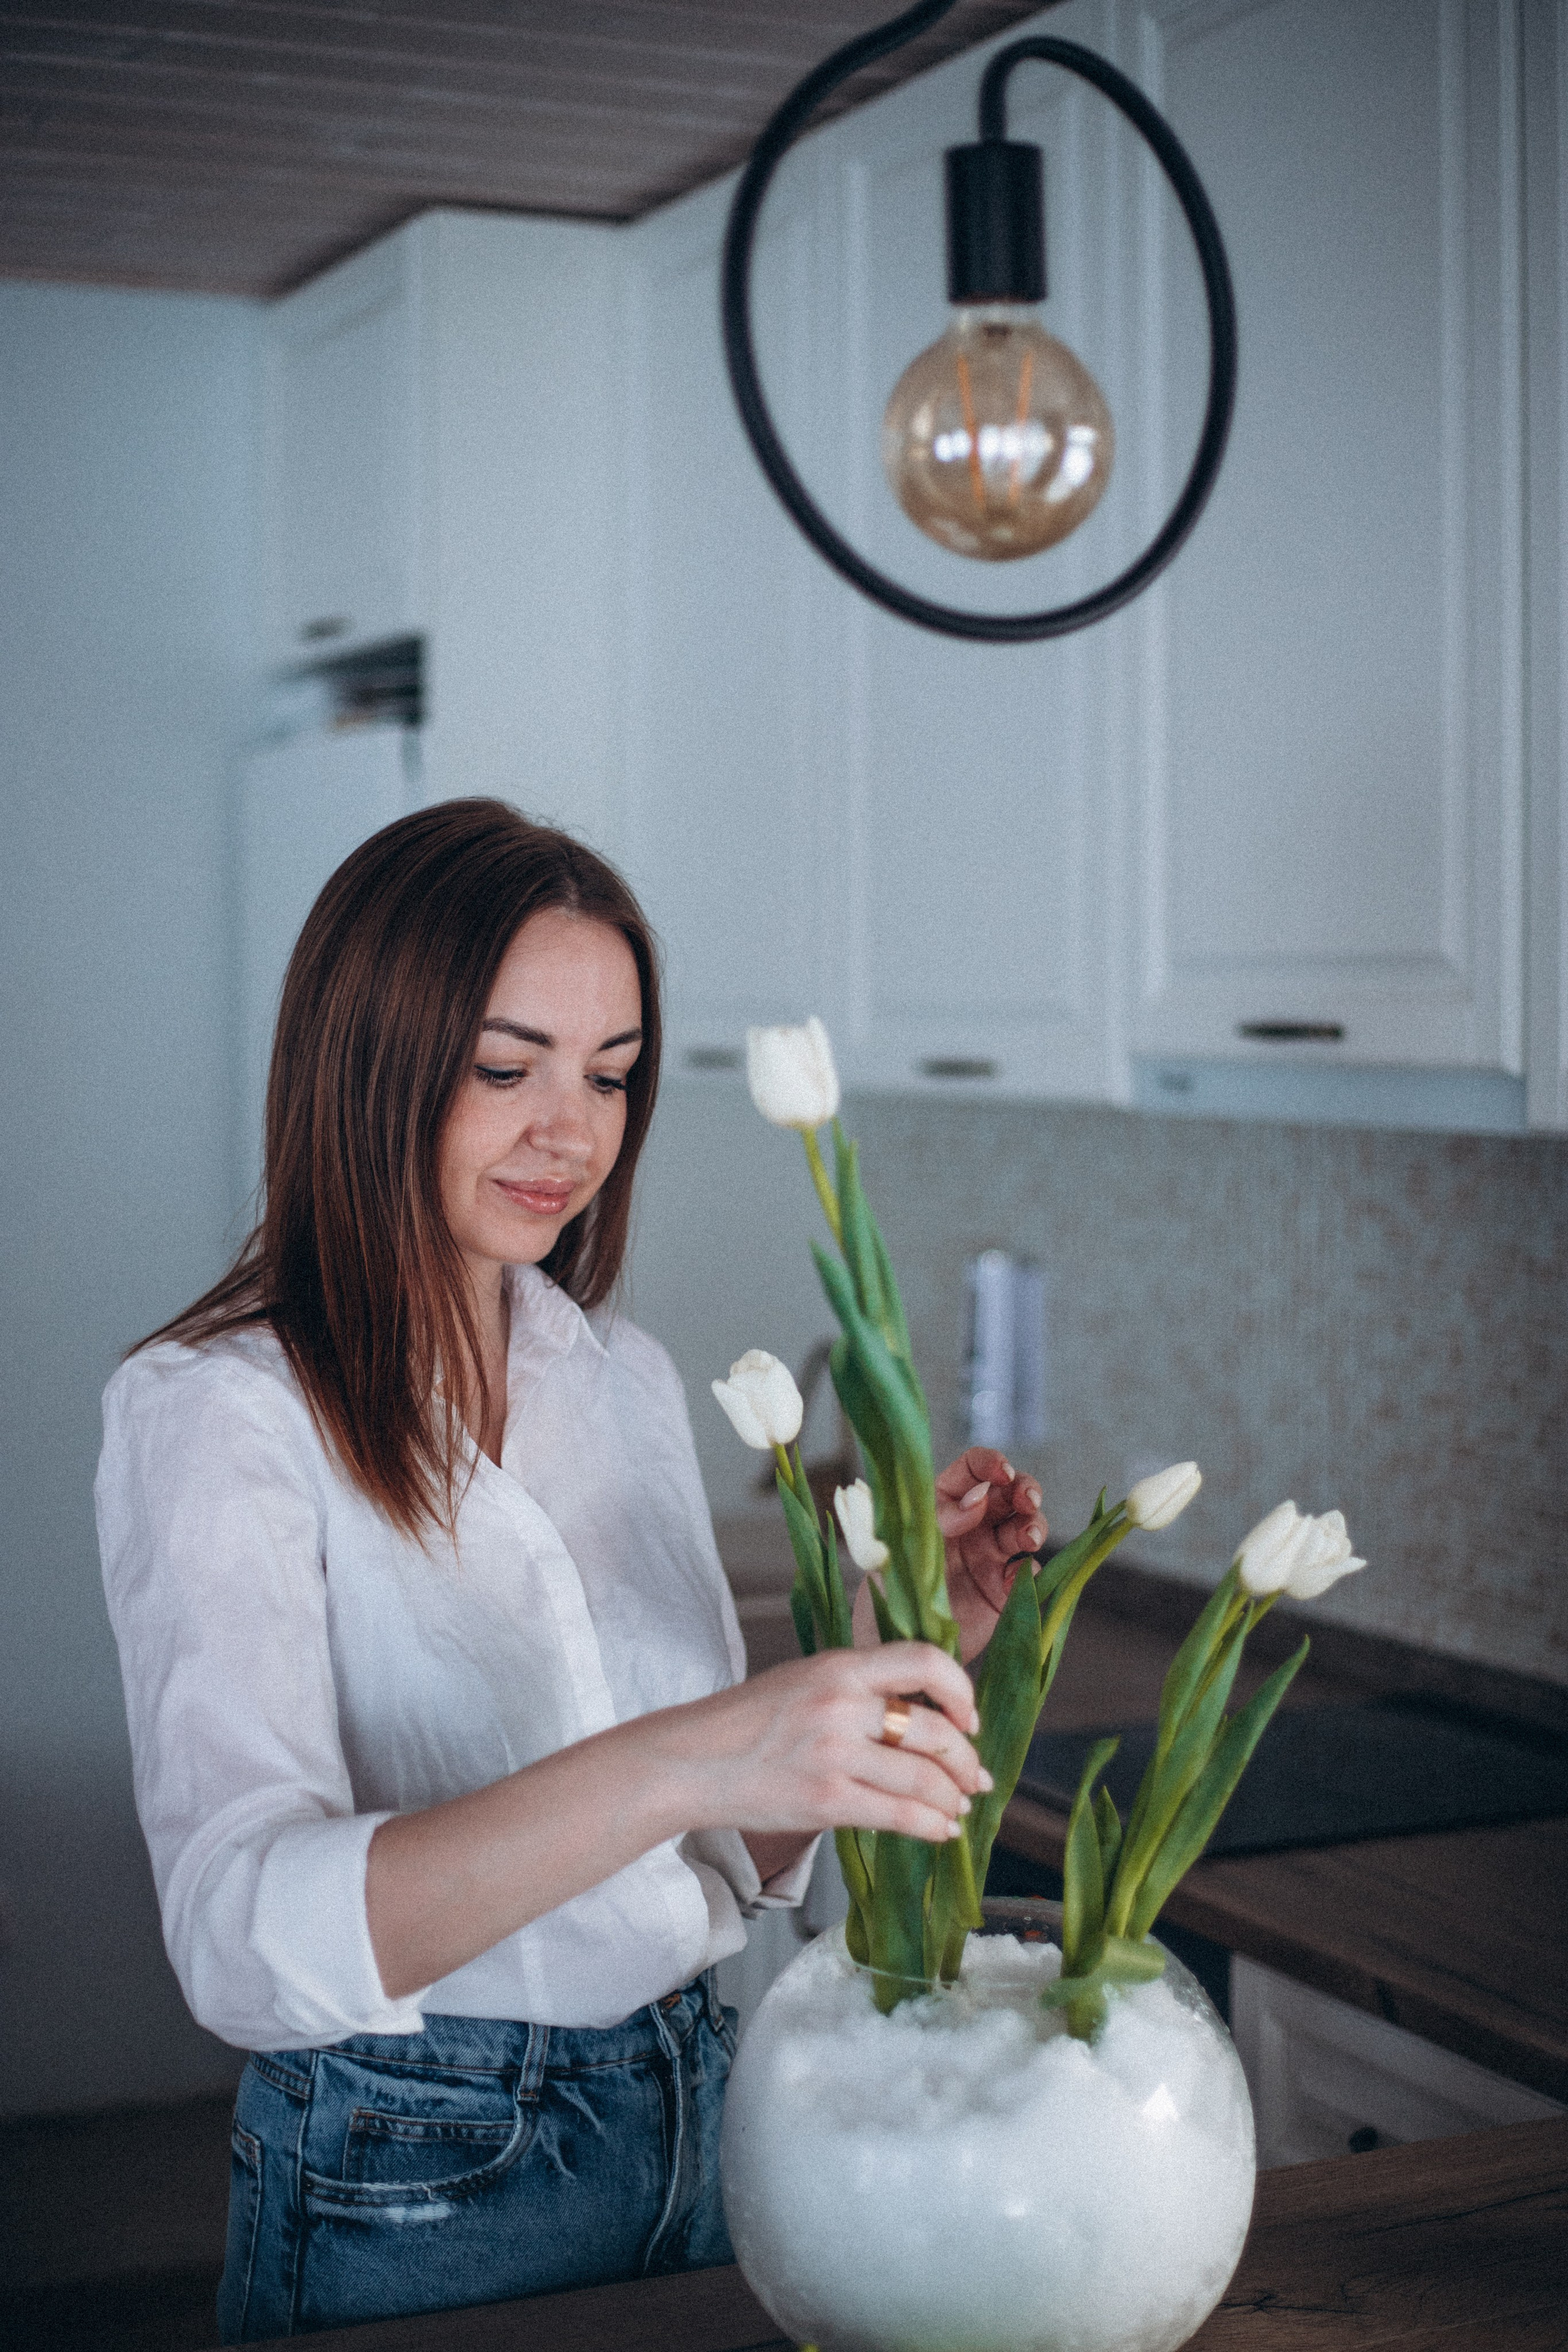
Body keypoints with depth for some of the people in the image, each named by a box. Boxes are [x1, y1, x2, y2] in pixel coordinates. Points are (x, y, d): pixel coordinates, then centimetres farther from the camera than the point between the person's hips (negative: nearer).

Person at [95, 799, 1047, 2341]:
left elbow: (731, 1863, 9)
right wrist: (667, 1765, -41)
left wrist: (893, 1643, -8)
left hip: (694, 2125, 6)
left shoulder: (624, 1379, 5)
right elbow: (245, 1939, -29)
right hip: (408, 2196, -6)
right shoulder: (216, 1415, -15)